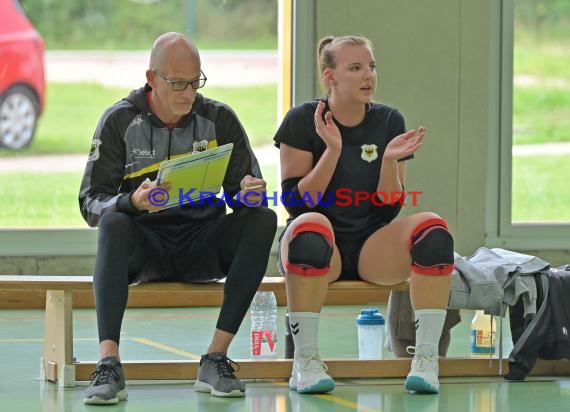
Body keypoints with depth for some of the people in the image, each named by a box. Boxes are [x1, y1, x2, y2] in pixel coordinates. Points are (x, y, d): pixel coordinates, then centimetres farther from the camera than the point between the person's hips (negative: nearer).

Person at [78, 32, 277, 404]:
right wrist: (133, 202, -30)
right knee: (113, 224, -34)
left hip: (204, 247, 2)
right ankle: (109, 365, -43)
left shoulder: (219, 118, 3)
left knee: (262, 220, -25)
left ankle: (217, 358, -27)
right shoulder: (120, 121, -2)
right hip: (145, 244, -2)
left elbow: (244, 193, 2)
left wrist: (250, 193, -24)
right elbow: (90, 203, -7)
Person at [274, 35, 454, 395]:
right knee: (311, 227, -40)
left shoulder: (390, 122, 7)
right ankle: (305, 361, -31)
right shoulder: (302, 121, -2)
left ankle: (426, 359, -26)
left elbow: (388, 208, 4)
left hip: (372, 247, 3)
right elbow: (296, 203, -9)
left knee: (432, 228, -27)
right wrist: (332, 151, -18)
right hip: (322, 244, -3)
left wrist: (390, 160, -13)